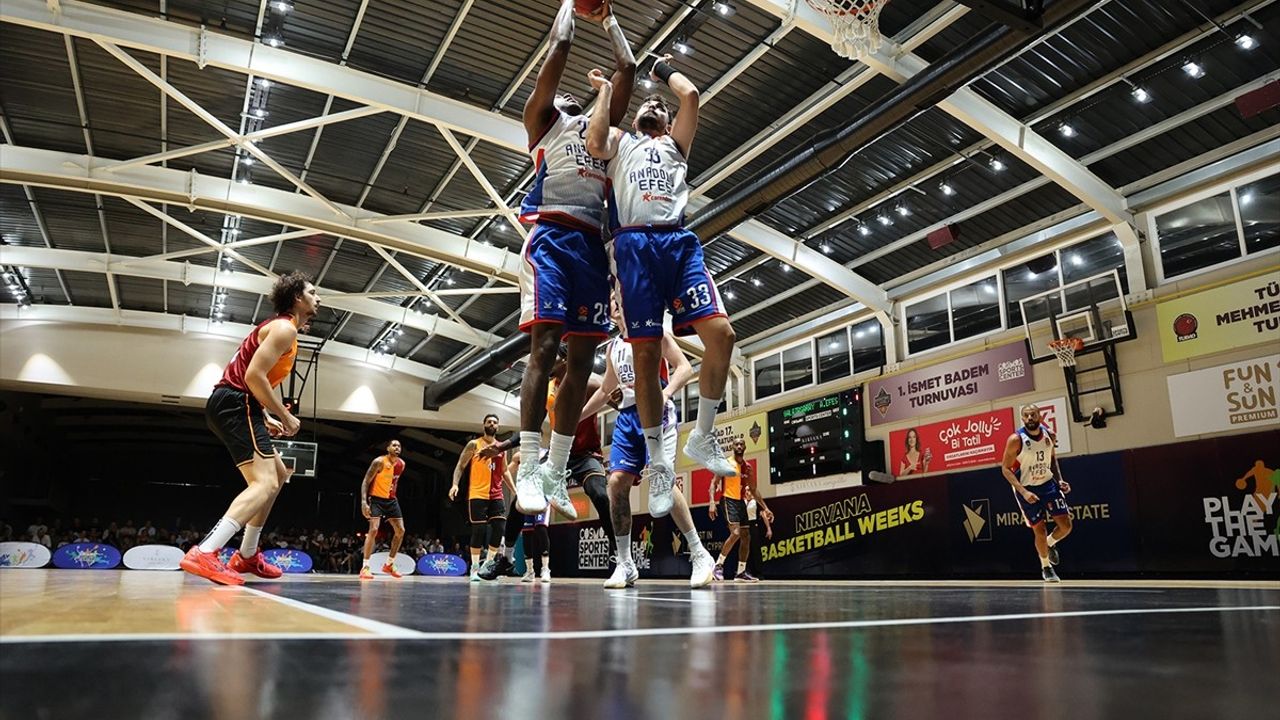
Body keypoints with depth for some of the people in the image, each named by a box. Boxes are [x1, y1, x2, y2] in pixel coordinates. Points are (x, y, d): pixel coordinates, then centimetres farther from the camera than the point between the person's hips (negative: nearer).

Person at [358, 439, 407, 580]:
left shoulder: (401, 464, 2)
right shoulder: (379, 462, -17)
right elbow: (366, 481, -18)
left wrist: (393, 496, 18)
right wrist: (364, 502, -28)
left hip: (391, 500, 7)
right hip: (376, 498, -7)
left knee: (400, 531, 4)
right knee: (374, 529, -20)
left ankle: (389, 564, 18)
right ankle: (365, 567, -13)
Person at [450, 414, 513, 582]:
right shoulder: (474, 444, 1)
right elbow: (460, 466, -2)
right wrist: (455, 484, -18)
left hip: (496, 495, 4)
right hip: (478, 494, -4)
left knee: (500, 528, -5)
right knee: (478, 531, -5)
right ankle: (475, 568, 5)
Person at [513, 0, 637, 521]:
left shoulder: (599, 126, 31)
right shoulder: (543, 119, 18)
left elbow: (626, 68, 31)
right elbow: (559, 46, 12)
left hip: (592, 243, 6)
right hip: (552, 237, -5)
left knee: (582, 359, 0)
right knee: (544, 348, -16)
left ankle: (556, 472, 5)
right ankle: (528, 469, -14)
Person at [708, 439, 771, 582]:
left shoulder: (748, 467, 11)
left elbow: (753, 490, 18)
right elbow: (714, 483, -6)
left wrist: (765, 507, 13)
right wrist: (712, 502, -19)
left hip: (741, 502, 7)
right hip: (729, 500, -7)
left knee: (746, 537, 5)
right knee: (735, 533, -22)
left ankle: (741, 572, 13)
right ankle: (718, 564, -8)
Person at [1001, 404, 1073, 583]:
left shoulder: (1049, 435, -5)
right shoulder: (1016, 440, -20)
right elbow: (1006, 469, -16)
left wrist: (1060, 480, 0)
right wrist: (1023, 492, -24)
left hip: (1048, 484, 4)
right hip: (1026, 489, -4)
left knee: (1066, 526, -1)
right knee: (1040, 531, 2)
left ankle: (1050, 544, 33)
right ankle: (1045, 567, 26)